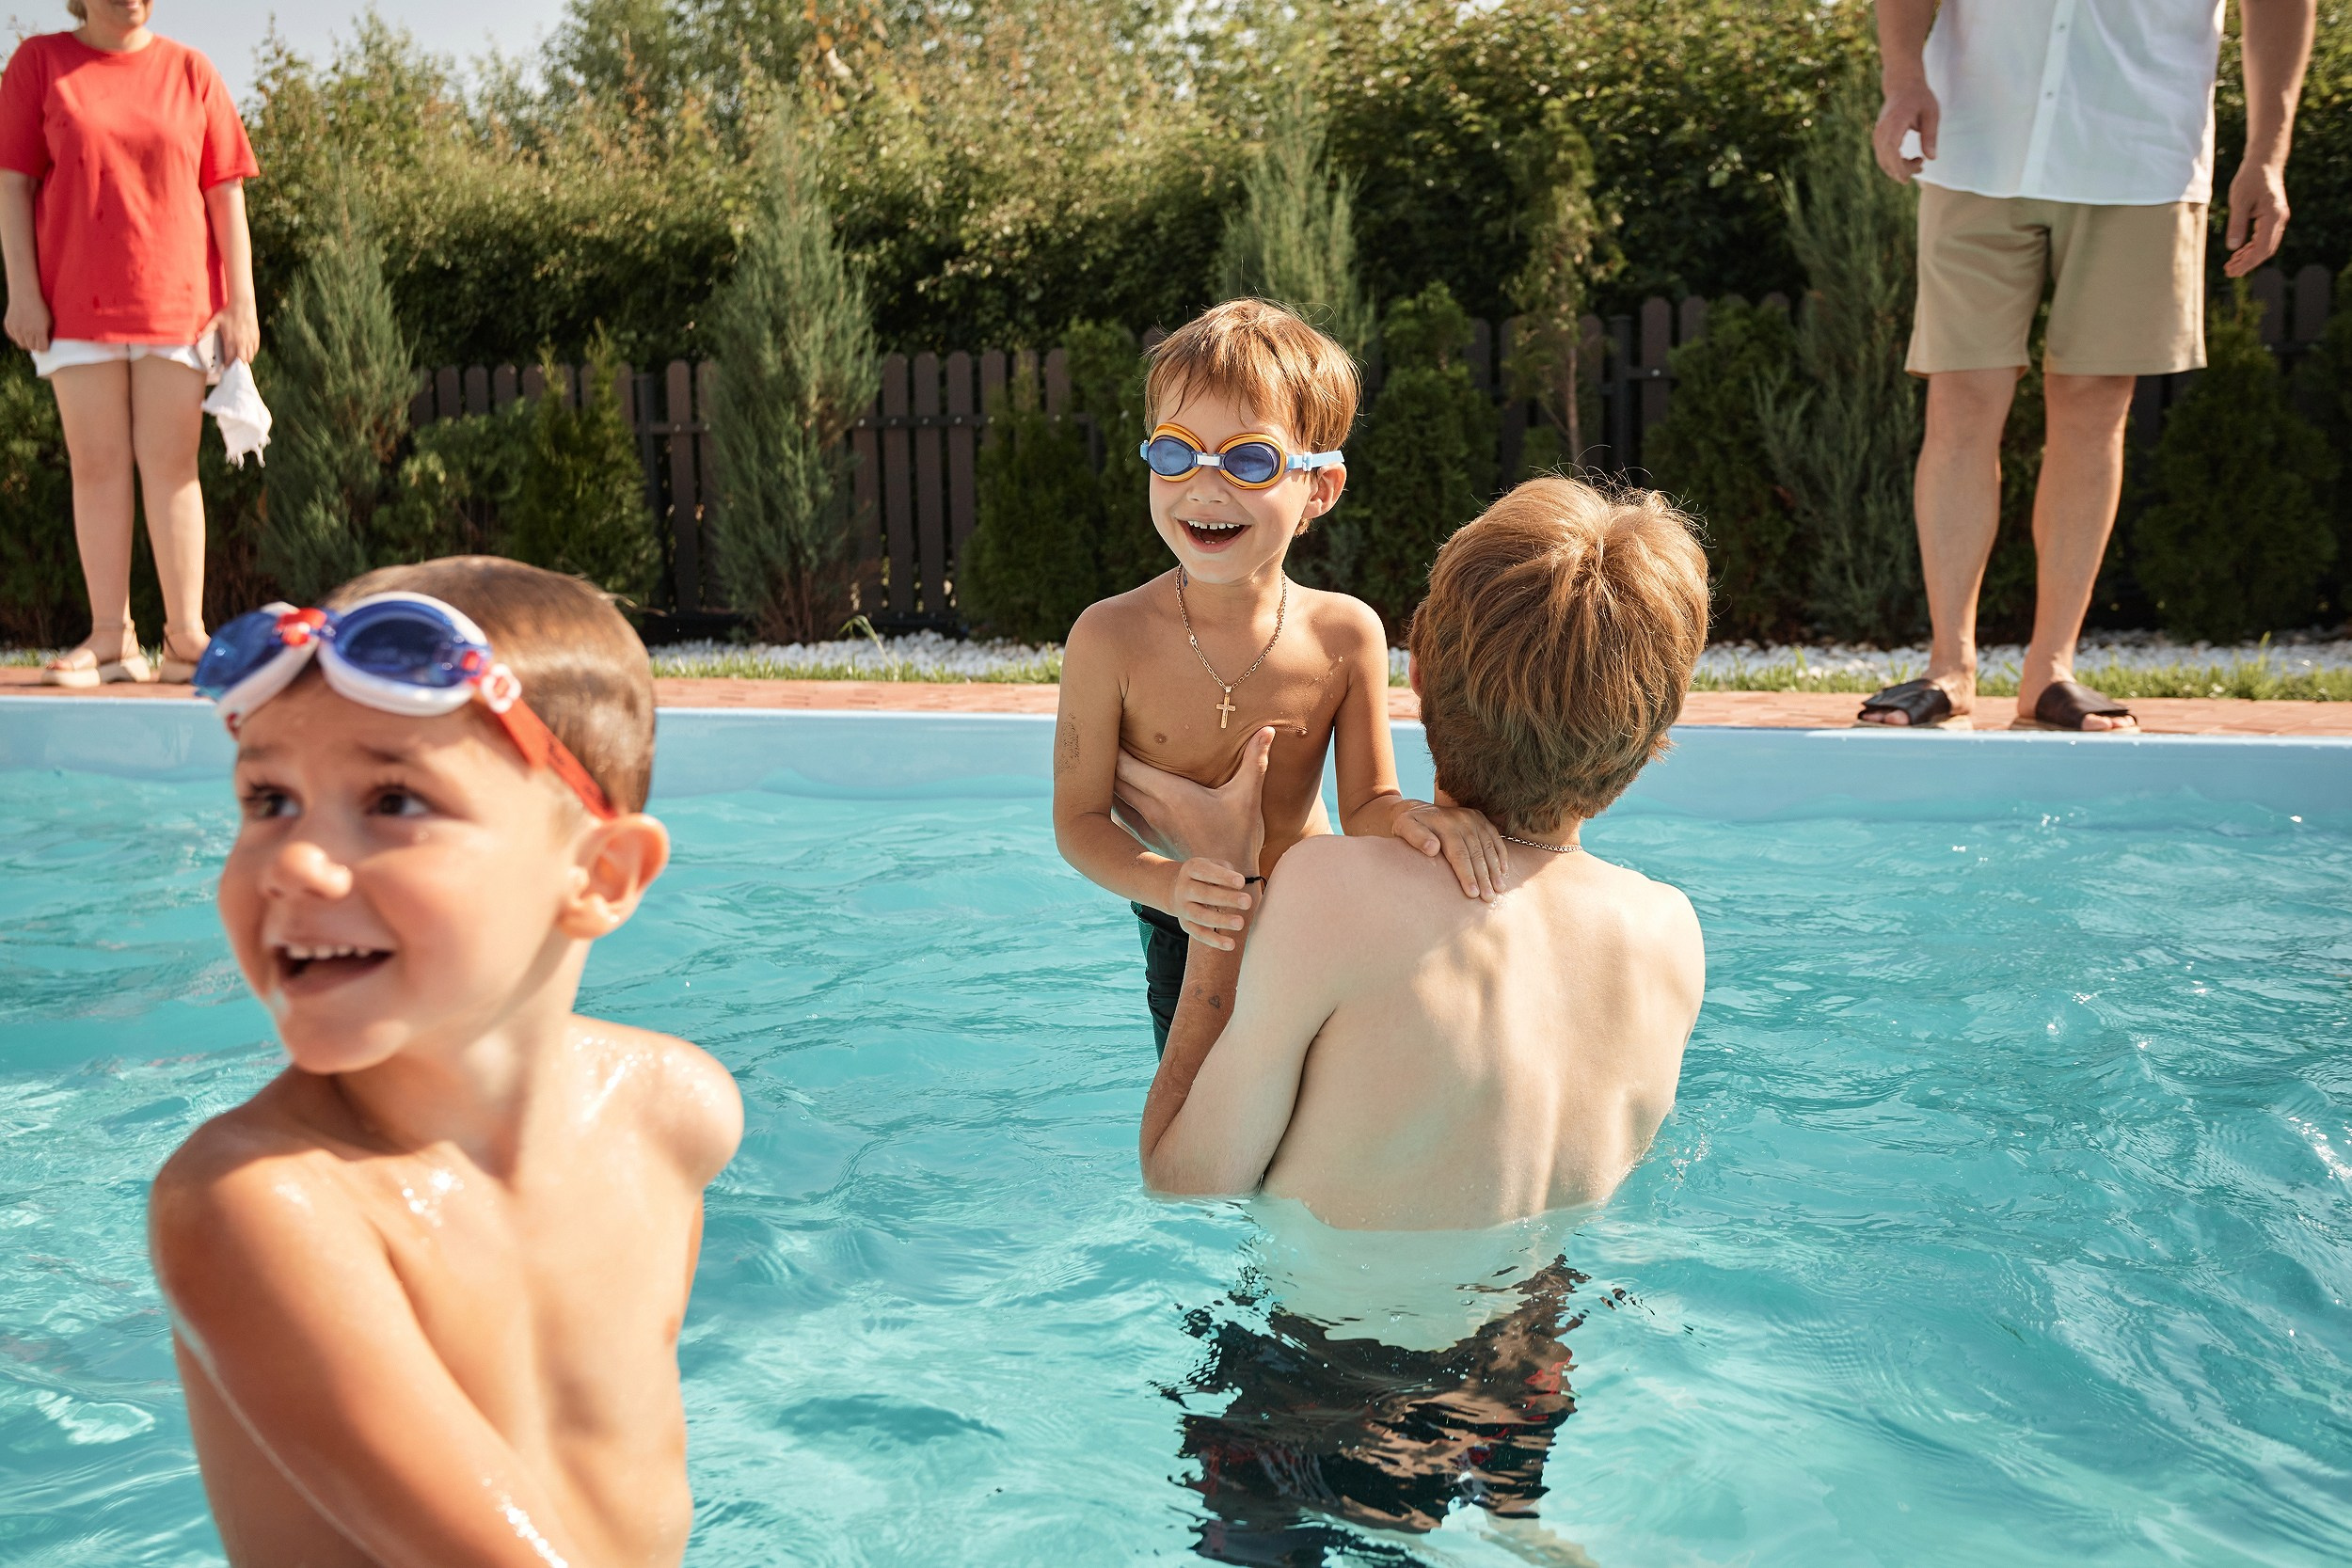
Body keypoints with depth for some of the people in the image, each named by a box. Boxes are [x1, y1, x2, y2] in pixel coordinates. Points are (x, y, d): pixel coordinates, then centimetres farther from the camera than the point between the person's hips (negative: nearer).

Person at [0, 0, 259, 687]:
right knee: (96, 466, 0)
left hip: (177, 300, 0)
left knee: (171, 466, 0)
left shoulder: (191, 72, 7)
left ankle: (185, 635, 1)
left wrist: (242, 301, -1)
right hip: (77, 302, 0)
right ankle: (112, 636, 3)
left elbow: (226, 193, 5)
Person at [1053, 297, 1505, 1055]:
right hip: (1183, 934, -2)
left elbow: (1364, 806, -11)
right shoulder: (1110, 637, -22)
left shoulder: (1347, 634, -17)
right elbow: (1080, 819, -17)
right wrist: (1166, 884, -36)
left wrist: (1409, 817, -35)